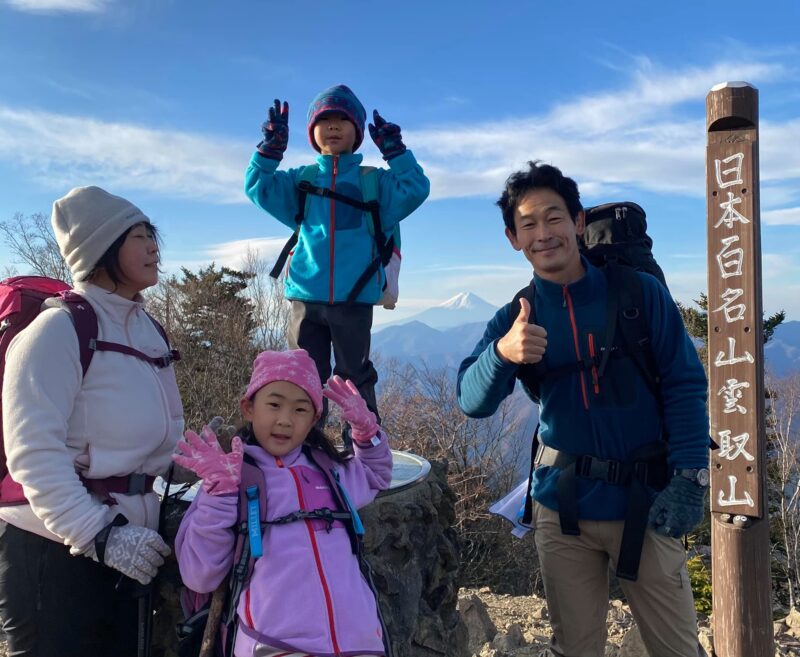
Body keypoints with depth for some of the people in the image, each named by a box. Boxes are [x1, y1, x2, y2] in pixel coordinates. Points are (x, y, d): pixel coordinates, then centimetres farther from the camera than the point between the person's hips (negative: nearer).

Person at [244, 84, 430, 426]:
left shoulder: (374, 181, 6)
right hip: (307, 298, 2)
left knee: (356, 378, 8)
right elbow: (257, 188, 4)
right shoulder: (301, 181, 11)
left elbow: (415, 190, -6)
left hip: (355, 300, -2)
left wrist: (395, 150, -9)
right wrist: (271, 147, -5)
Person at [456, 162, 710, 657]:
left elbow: (685, 386, -7)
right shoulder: (515, 318, -2)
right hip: (562, 507, 2)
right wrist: (502, 353, -33)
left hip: (644, 502, -2)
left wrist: (689, 478, -16)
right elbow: (472, 402, -13)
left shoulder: (641, 292, -7)